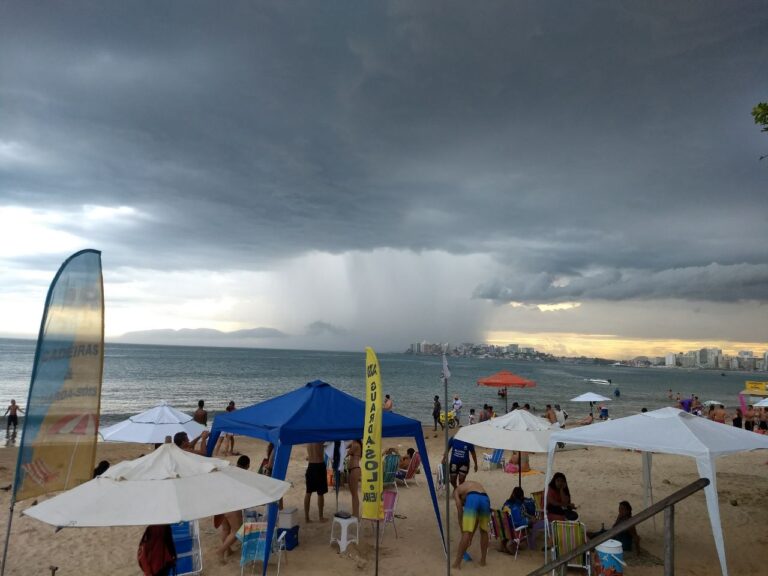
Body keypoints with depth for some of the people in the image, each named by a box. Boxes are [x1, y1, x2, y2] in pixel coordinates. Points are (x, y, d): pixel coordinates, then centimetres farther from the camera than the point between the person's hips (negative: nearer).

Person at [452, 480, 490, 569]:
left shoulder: (457, 491, 31)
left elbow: (460, 514, 20)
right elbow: (477, 517, 39)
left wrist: (462, 531, 27)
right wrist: (472, 535, 41)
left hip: (472, 498, -4)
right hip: (485, 499, 4)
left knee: (466, 533, -2)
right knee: (484, 531, 23)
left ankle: (457, 562, 0)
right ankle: (483, 560, 30)